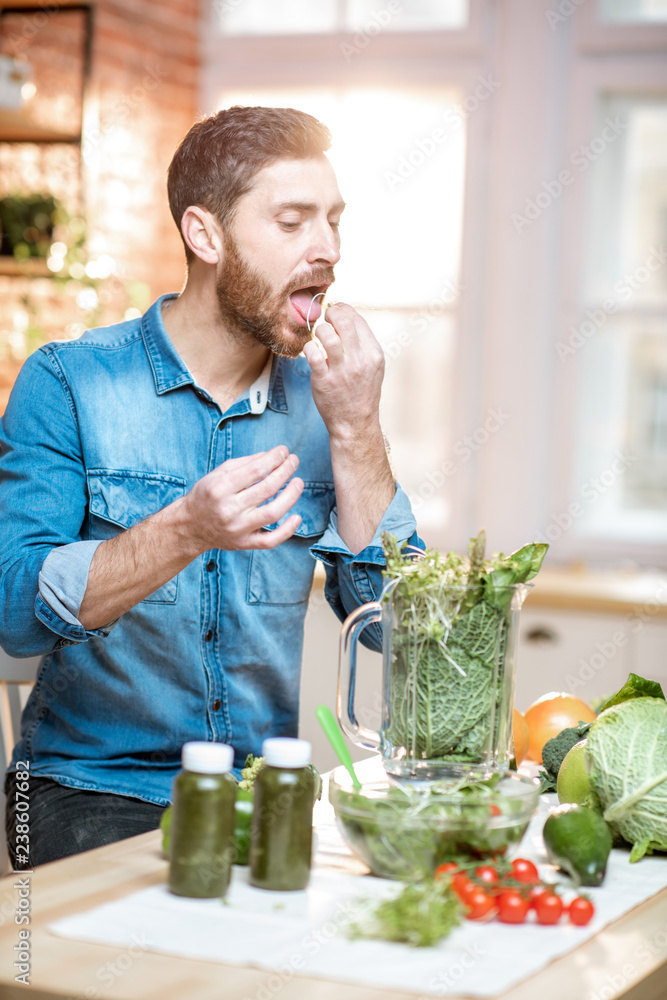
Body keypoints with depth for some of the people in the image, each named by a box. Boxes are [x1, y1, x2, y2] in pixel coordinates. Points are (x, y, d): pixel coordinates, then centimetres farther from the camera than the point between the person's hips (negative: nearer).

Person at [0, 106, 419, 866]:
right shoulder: (70, 382, -5)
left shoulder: (321, 397, 6)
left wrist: (356, 433, -10)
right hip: (93, 789, -4)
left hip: (263, 799, 4)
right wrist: (184, 534, -30)